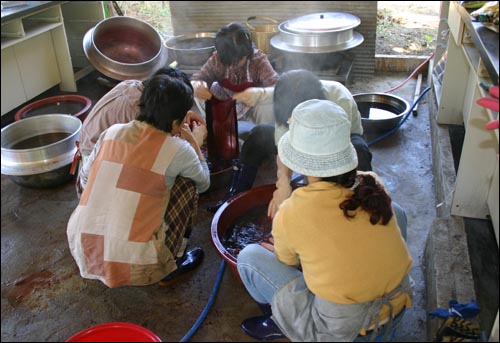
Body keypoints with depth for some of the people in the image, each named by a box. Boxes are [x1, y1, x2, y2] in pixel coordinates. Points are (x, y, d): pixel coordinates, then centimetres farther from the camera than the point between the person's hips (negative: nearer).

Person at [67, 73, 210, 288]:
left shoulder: (112, 132, 2)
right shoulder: (177, 150, -10)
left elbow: (85, 179, 16)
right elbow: (204, 183, 10)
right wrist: (193, 142, 20)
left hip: (82, 252, 5)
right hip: (133, 268, -5)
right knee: (187, 184, 7)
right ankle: (166, 268, 14)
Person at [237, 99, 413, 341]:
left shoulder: (290, 214, -20)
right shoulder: (374, 185, -9)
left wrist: (280, 247, 26)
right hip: (398, 308, 5)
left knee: (249, 256, 3)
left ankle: (280, 321, 21)